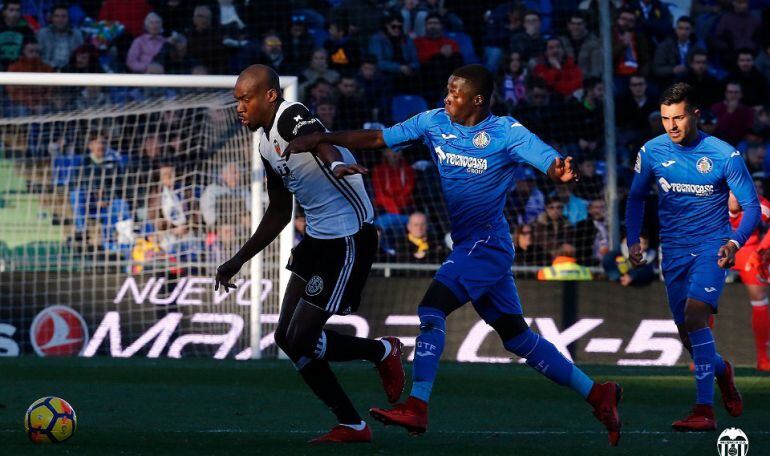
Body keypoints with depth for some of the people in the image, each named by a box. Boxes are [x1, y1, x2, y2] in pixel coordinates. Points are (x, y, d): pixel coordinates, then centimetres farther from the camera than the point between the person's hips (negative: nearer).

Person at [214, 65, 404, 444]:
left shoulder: (291, 116, -17)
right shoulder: (267, 145, 13)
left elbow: (318, 140, -42)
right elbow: (279, 213, 25)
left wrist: (335, 164, -65)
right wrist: (239, 261, 28)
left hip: (349, 239, -10)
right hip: (316, 238, 10)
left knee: (300, 341, -10)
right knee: (287, 337, 9)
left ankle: (382, 353, 14)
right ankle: (352, 425, 17)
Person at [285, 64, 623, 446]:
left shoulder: (507, 133, -12)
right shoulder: (435, 122, 5)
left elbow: (552, 162, -21)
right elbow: (377, 139, 6)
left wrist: (561, 171, -45)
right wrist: (322, 138, -2)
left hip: (487, 242, -8)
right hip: (467, 245, 8)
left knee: (431, 309, -21)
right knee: (517, 337, 11)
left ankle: (416, 406, -26)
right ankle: (596, 394, 19)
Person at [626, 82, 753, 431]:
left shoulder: (724, 155, -12)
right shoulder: (652, 152, -1)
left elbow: (751, 205, -5)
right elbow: (636, 197, 15)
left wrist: (735, 242, -22)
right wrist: (633, 241, 2)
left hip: (712, 247, -4)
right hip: (674, 252, 5)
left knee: (695, 314, -26)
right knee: (688, 336, 8)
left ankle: (705, 409, -26)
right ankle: (721, 370, 43)